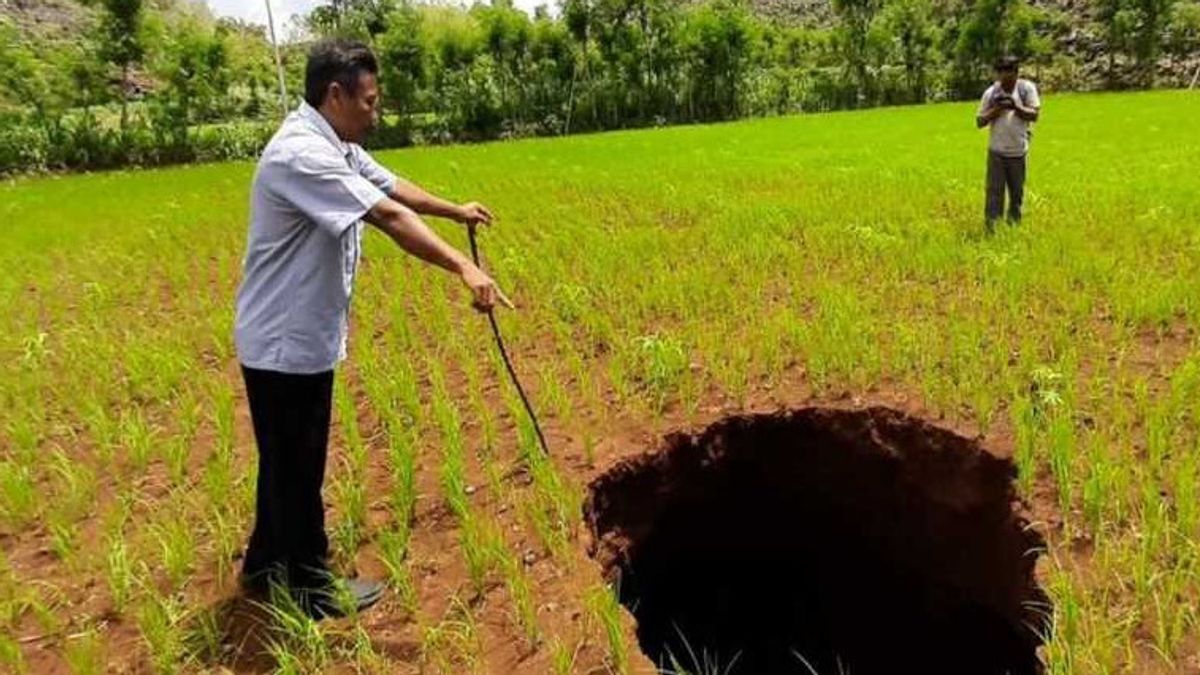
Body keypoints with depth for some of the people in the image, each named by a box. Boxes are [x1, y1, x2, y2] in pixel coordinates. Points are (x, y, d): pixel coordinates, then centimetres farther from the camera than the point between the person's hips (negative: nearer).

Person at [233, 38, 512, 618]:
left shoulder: (337, 147, 8)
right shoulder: (302, 153, -24)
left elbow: (392, 186, 22)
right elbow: (389, 216, -32)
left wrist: (456, 210, 29)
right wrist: (465, 270, -35)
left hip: (306, 337, 10)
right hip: (284, 343, -10)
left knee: (290, 461, 21)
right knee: (296, 467, 5)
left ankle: (267, 566, 39)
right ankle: (310, 588, 23)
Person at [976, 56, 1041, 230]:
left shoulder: (1027, 88, -2)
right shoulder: (991, 92, -1)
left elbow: (1034, 115, -6)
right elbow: (979, 121, 0)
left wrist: (1016, 107, -20)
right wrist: (995, 110, -15)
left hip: (1018, 152, 1)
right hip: (996, 152, -1)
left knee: (1017, 192, 12)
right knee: (994, 191, -4)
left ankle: (1014, 225, 27)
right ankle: (991, 226, 0)